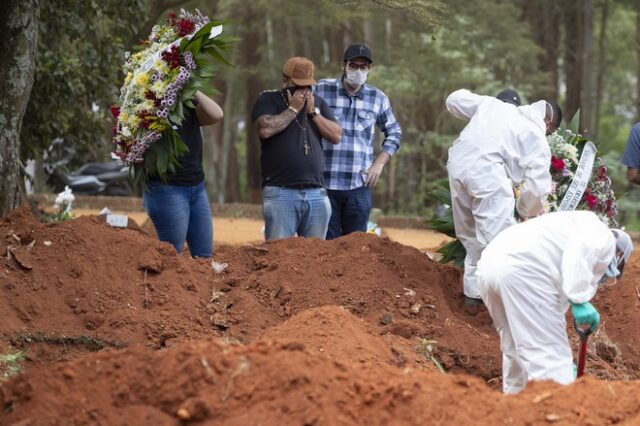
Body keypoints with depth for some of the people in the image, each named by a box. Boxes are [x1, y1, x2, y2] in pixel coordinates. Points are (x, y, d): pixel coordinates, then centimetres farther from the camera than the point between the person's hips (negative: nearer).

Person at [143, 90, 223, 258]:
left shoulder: (191, 109, 8)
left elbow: (217, 115, -9)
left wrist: (194, 91, -12)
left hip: (197, 188, 6)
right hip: (167, 189, -6)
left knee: (204, 255, 7)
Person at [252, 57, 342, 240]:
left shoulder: (317, 102, 19)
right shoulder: (268, 100, 5)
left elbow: (336, 135, 10)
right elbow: (265, 129, -14)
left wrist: (313, 112, 0)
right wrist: (293, 109, -5)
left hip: (316, 193, 4)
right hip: (280, 193, -4)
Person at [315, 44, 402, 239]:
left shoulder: (377, 98, 7)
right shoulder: (322, 90, 0)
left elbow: (394, 133, 18)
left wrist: (379, 164, 7)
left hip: (359, 186, 2)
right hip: (325, 185, -2)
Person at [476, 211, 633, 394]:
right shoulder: (604, 238, 16)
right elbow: (580, 249, -10)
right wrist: (580, 301, -12)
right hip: (522, 269, -9)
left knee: (516, 351, 25)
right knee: (549, 356, -4)